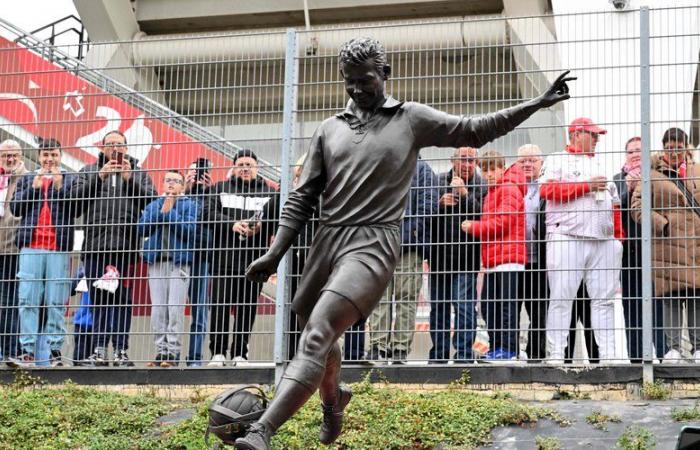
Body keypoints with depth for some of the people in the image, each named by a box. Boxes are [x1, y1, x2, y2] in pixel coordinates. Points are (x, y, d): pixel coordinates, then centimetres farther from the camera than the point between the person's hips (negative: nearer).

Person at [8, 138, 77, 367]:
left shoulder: (70, 180, 12)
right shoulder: (26, 179, 19)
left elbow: (75, 209, 1)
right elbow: (16, 207, 8)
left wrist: (59, 186, -7)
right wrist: (34, 187, -1)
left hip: (59, 247, -2)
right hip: (31, 246, 2)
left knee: (56, 301, -3)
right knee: (28, 299, -3)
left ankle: (55, 349, -1)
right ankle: (27, 350, -4)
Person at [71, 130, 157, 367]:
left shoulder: (139, 173, 16)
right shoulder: (89, 171, 17)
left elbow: (152, 199, 3)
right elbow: (76, 195, 2)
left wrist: (130, 179, -5)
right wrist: (99, 176, -5)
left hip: (126, 246, -1)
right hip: (95, 245, 1)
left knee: (122, 298, -3)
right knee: (98, 298, 0)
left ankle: (121, 349, -1)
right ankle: (100, 348, 4)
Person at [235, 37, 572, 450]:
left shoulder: (412, 119, 8)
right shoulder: (330, 129, 15)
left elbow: (475, 130, 11)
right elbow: (303, 198, 14)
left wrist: (537, 104, 5)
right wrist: (275, 254, 5)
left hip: (373, 244, -5)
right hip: (326, 240, 5)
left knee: (317, 336, -22)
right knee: (318, 338, 16)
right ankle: (332, 402, 48)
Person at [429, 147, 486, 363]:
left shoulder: (480, 186, 1)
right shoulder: (438, 181, 7)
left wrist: (464, 194, -18)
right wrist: (440, 204, -12)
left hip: (465, 257, -3)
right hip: (439, 255, 4)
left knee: (464, 306, -9)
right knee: (438, 307, 10)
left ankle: (464, 354, -4)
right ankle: (438, 354, 18)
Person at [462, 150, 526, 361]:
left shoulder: (509, 189, -6)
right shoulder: (491, 192, 23)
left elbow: (502, 222, -14)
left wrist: (472, 227, -6)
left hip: (508, 258, -10)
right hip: (492, 260, 10)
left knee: (506, 304, -8)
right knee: (488, 305, 9)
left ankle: (509, 349, -7)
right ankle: (496, 347, 16)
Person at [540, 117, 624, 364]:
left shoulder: (600, 164, 24)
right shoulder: (557, 160, 7)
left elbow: (614, 203, 24)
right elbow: (547, 189, -11)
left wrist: (618, 238, 15)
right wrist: (586, 185, -11)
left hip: (603, 242, 6)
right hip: (567, 239, -5)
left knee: (604, 299, 3)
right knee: (561, 298, -6)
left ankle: (607, 354, 5)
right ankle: (556, 353, -5)